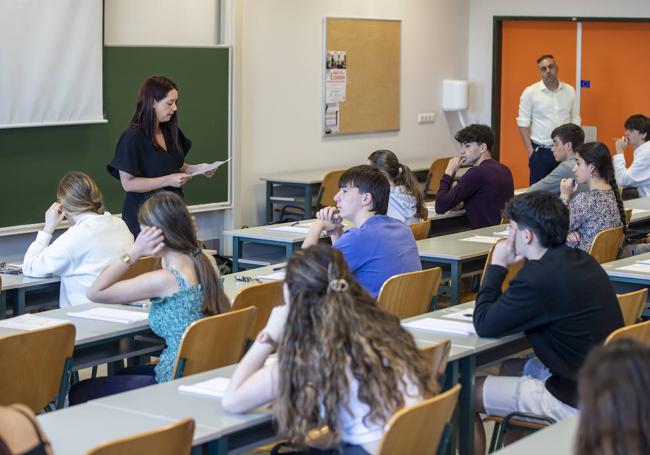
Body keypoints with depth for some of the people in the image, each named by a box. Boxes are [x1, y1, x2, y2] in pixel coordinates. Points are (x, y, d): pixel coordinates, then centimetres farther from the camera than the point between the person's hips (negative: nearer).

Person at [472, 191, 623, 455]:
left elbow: (484, 326, -15)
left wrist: (497, 266, -5)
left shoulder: (540, 277, -24)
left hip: (576, 399, -9)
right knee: (511, 368, 31)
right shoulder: (580, 260, 4)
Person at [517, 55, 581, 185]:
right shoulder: (530, 92, -3)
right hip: (540, 151, -2)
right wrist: (530, 150, -7)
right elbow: (523, 124, -3)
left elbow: (575, 121, 11)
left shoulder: (569, 91, 6)